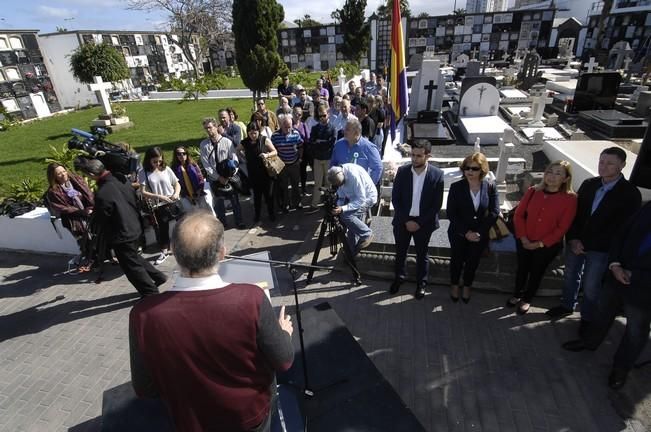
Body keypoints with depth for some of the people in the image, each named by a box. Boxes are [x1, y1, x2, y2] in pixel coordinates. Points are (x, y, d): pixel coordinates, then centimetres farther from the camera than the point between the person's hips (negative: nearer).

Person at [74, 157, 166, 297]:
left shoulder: (102, 194, -29)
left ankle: (151, 293, 21)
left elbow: (100, 220, -13)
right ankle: (158, 276, 36)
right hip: (134, 227, 8)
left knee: (132, 266, 10)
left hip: (121, 235, -8)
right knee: (134, 257, 28)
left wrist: (92, 215, 8)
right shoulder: (121, 178, -7)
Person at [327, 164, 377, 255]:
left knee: (346, 215, -26)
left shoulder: (354, 175, -35)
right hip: (354, 197, 7)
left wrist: (343, 209, -37)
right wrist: (338, 207, -17)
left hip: (367, 197, -7)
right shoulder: (338, 176, -12)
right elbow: (341, 196, 0)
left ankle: (366, 235, -9)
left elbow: (361, 200, -31)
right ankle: (351, 253, 20)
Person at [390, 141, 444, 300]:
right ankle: (399, 277, 40)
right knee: (400, 252, 17)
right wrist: (406, 220, -11)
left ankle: (421, 283, 34)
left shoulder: (437, 174, -11)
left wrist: (420, 223, -13)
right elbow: (395, 199, -5)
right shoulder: (402, 171, -8)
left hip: (424, 222, -1)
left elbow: (437, 204, -9)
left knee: (422, 254, 15)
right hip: (402, 220, 2)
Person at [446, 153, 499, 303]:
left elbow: (494, 212, -8)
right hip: (459, 233, -1)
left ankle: (467, 287, 41)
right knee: (457, 260, 15)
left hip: (480, 235, 1)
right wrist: (466, 232, -18)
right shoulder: (456, 187, -12)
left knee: (473, 262, 17)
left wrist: (479, 232, -16)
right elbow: (451, 213, -13)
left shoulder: (490, 188, -8)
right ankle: (454, 285, 40)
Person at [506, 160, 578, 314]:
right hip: (524, 242, 2)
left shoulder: (570, 198, -15)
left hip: (548, 245, -2)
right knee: (522, 269, 19)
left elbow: (562, 228, -14)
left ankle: (527, 299, 37)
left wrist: (540, 243, -15)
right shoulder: (533, 191, -8)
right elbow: (519, 215, -4)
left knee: (536, 272, 16)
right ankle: (517, 294, 41)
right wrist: (523, 237, -11)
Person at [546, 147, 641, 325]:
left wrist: (586, 244, -15)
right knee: (570, 276, 18)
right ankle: (567, 305, 39)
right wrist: (573, 239, -9)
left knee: (590, 286, 7)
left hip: (600, 249, -4)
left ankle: (587, 318, 29)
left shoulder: (631, 194, -12)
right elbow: (574, 212, 2)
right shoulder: (588, 184, 0)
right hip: (576, 243, 4)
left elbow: (621, 228, -12)